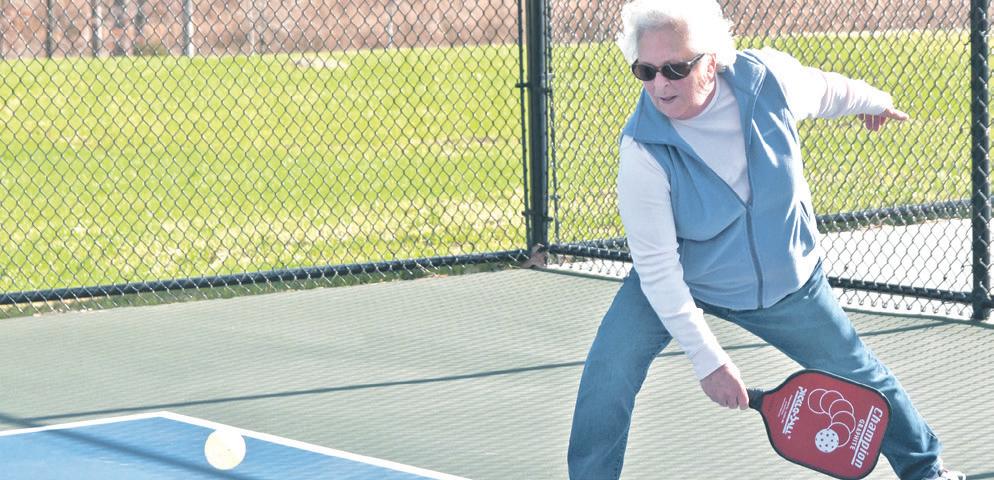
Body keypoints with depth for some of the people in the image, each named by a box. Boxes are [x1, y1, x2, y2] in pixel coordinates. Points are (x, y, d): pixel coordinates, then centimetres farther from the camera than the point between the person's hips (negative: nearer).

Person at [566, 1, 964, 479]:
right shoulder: (643, 152, -32)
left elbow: (827, 91, 2)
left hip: (787, 284, 3)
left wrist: (873, 101, 23)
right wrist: (707, 361, -27)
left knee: (861, 376, 15)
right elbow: (657, 268, -27)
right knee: (608, 375, -21)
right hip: (682, 281, -3)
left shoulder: (769, 78, -24)